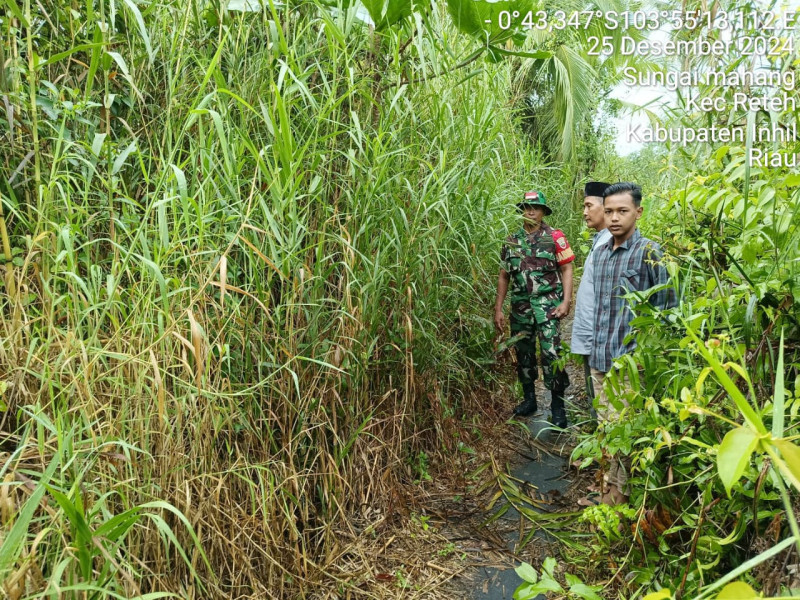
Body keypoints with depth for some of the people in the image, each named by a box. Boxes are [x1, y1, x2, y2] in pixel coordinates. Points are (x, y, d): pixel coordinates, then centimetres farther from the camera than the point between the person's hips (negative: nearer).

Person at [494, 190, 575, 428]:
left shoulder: (555, 237, -1)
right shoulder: (512, 241, 9)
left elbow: (566, 270, -1)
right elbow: (504, 276, 12)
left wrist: (566, 301, -12)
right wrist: (498, 309, 7)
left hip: (547, 304, -4)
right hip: (520, 306, 4)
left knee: (551, 353, -10)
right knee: (523, 353, 12)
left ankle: (558, 406, 3)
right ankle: (529, 399, 27)